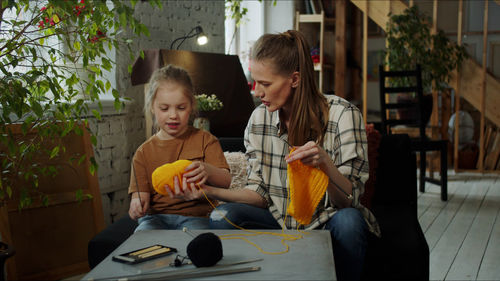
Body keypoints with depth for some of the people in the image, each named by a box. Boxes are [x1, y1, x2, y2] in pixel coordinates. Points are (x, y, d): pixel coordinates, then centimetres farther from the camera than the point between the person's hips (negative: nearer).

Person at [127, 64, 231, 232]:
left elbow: (226, 182, -2)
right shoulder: (144, 152, 12)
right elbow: (141, 193, 8)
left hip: (195, 217, -1)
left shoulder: (205, 140, 8)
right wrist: (137, 205, -19)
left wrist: (208, 171, -26)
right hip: (156, 217, 1)